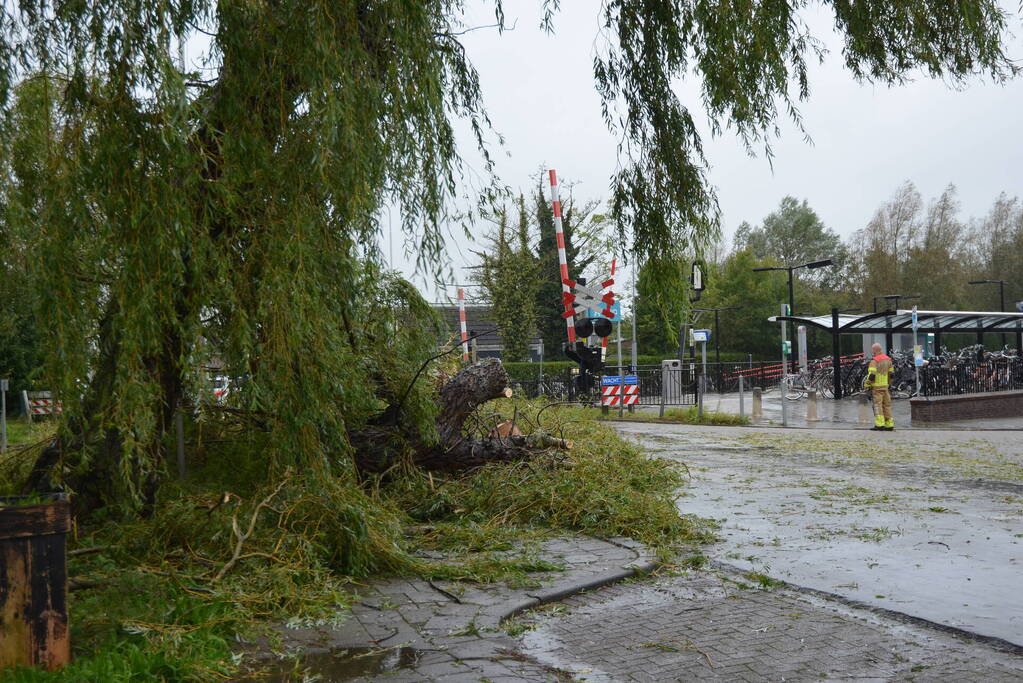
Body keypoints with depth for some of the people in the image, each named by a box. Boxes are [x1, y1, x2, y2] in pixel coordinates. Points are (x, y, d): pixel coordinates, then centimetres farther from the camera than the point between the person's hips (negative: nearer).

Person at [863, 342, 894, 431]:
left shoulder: (874, 361, -15)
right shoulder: (888, 359, 11)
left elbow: (871, 375, -20)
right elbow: (891, 374, 16)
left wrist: (866, 384, -7)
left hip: (877, 386, -7)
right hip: (885, 386, 7)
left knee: (877, 404, -5)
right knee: (886, 404, 11)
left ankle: (880, 425, -10)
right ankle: (889, 425, 13)